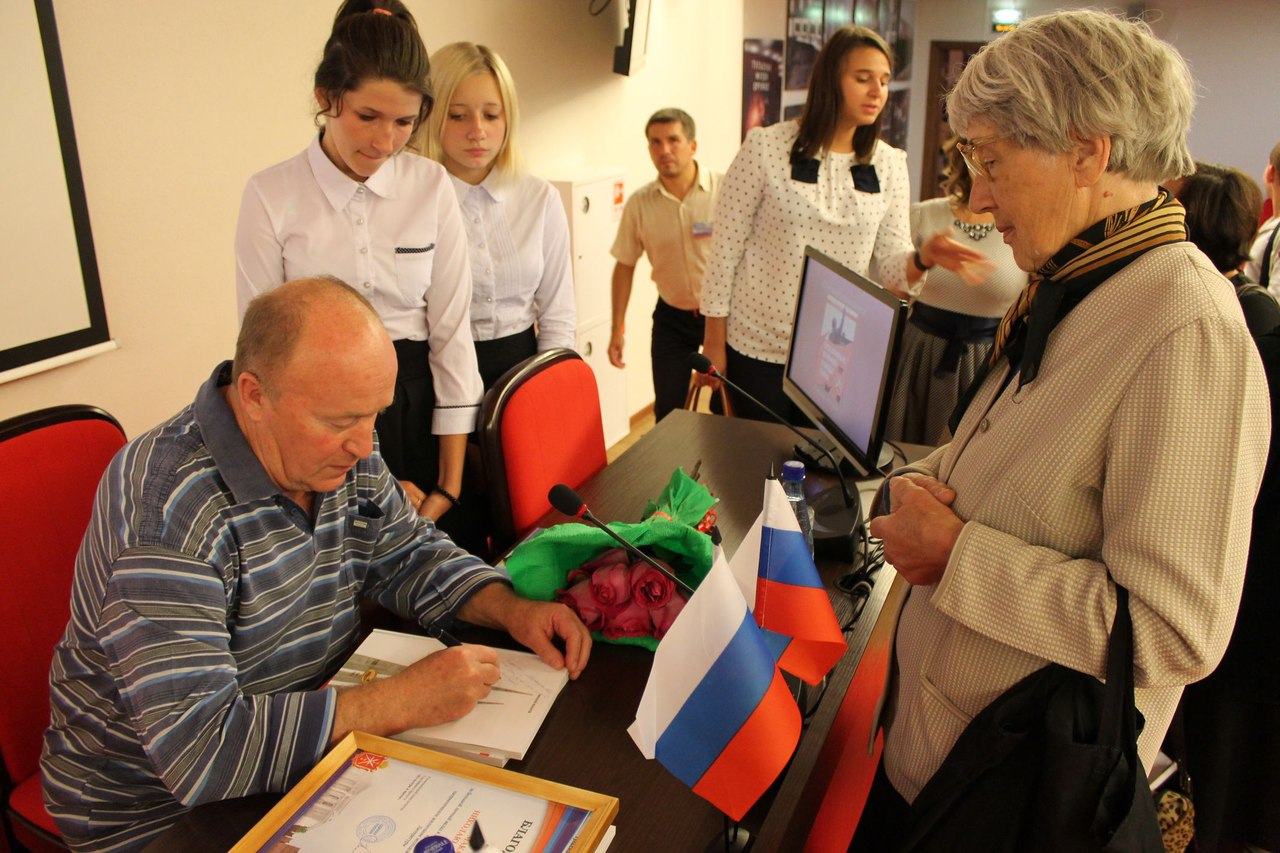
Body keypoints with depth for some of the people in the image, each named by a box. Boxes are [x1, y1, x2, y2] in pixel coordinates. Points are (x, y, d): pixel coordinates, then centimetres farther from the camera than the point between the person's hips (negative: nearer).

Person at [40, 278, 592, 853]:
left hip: (321, 735, 7)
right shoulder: (166, 509, -30)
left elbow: (408, 555, 7)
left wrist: (509, 609, -10)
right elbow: (198, 749, -33)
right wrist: (404, 700, -32)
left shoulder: (342, 448, -6)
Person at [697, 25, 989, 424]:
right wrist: (713, 344, -5)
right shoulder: (766, 146, -7)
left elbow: (892, 267, 3)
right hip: (758, 351, -3)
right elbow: (725, 249, -5)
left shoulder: (889, 164, 4)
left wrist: (924, 257, -21)